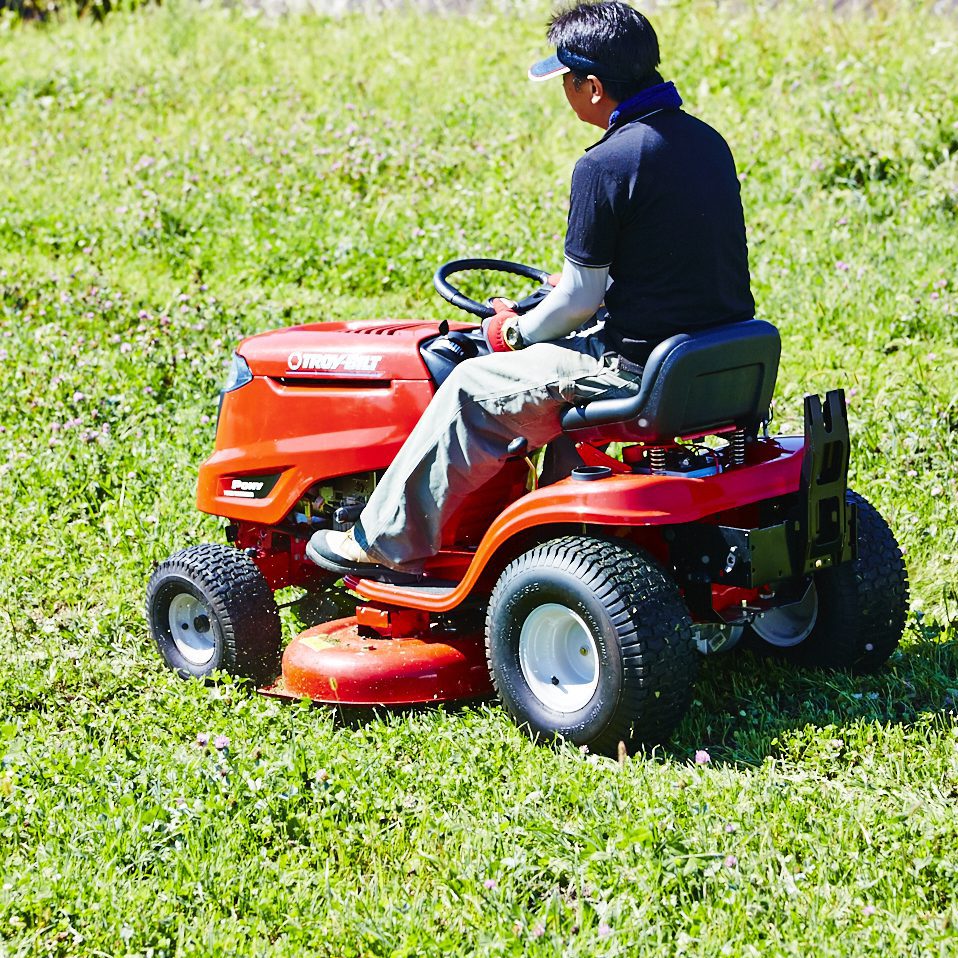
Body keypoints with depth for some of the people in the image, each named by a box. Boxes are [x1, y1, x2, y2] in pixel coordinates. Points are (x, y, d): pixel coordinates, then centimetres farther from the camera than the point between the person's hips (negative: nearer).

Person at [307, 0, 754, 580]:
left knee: (474, 388, 7)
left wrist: (516, 331, 5)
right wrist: (582, 286, 23)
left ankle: (387, 544, 17)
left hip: (641, 372, -8)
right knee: (549, 354, 31)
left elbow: (579, 301, -13)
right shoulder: (706, 140, 7)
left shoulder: (607, 166, -19)